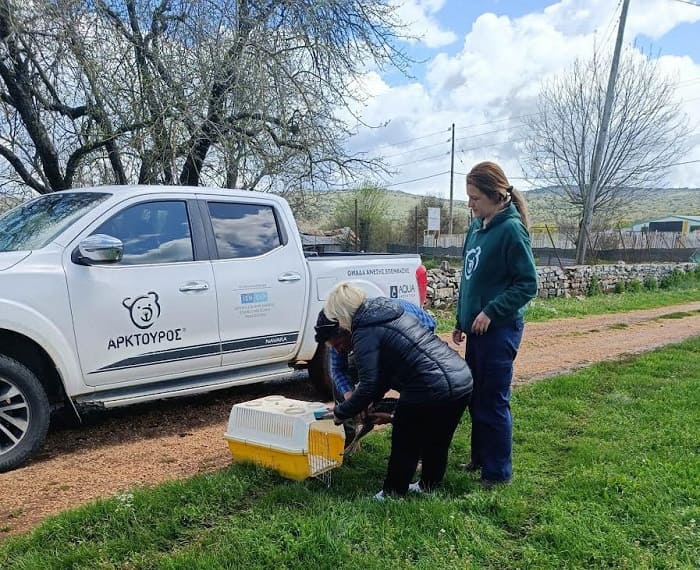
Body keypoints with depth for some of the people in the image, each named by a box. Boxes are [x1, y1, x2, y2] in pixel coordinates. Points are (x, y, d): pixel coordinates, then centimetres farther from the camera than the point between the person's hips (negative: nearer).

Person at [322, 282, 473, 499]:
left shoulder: (366, 333, -7)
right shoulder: (391, 312, 19)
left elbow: (369, 386, -10)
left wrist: (341, 412, 4)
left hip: (432, 390, -9)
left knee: (404, 445, 14)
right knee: (437, 442, 26)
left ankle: (392, 495, 29)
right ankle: (428, 487, 43)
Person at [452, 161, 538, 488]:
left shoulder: (511, 229, -15)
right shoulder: (477, 226, 9)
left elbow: (528, 284, -15)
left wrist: (491, 312, -21)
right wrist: (461, 320, 17)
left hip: (499, 330, -8)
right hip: (475, 329, 8)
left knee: (493, 403, 2)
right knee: (475, 399, 18)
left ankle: (498, 472, 18)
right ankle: (480, 458, 35)